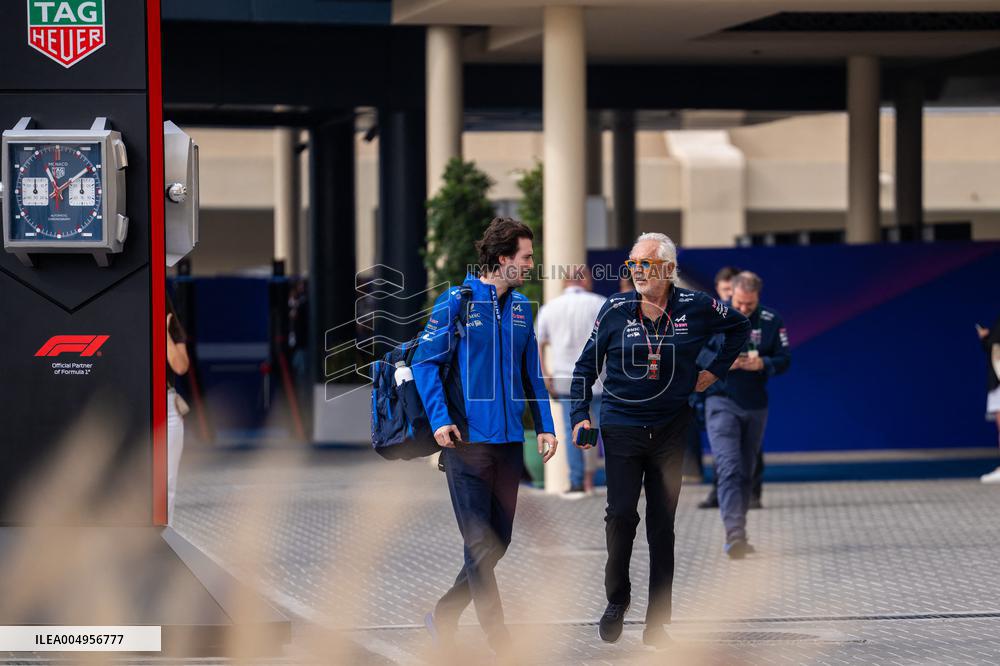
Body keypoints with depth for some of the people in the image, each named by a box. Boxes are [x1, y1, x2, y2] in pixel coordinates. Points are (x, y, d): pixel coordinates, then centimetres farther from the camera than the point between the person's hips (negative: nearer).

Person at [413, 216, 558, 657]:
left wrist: (546, 426, 9)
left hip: (510, 440, 6)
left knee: (498, 542, 9)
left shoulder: (520, 307, 11)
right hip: (468, 439, -6)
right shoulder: (458, 301, -7)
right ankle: (500, 643, 1)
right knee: (480, 543, -4)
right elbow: (426, 361, -7)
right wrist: (440, 420, -16)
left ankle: (443, 616, 24)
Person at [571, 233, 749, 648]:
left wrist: (716, 370, 10)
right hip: (621, 427, -1)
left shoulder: (695, 307, -3)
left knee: (663, 523, 4)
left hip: (670, 430, 1)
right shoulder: (615, 310, -3)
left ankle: (657, 621, 9)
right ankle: (616, 602, 13)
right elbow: (587, 364, 7)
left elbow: (739, 327, 17)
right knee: (621, 515, -8)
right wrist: (581, 415, -1)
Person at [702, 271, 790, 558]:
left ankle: (738, 535, 22)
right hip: (721, 402, -3)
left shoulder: (771, 321, 1)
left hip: (756, 406, 3)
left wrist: (762, 364, -18)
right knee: (728, 467, -16)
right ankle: (734, 534, -24)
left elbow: (784, 359, 3)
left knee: (746, 471, 12)